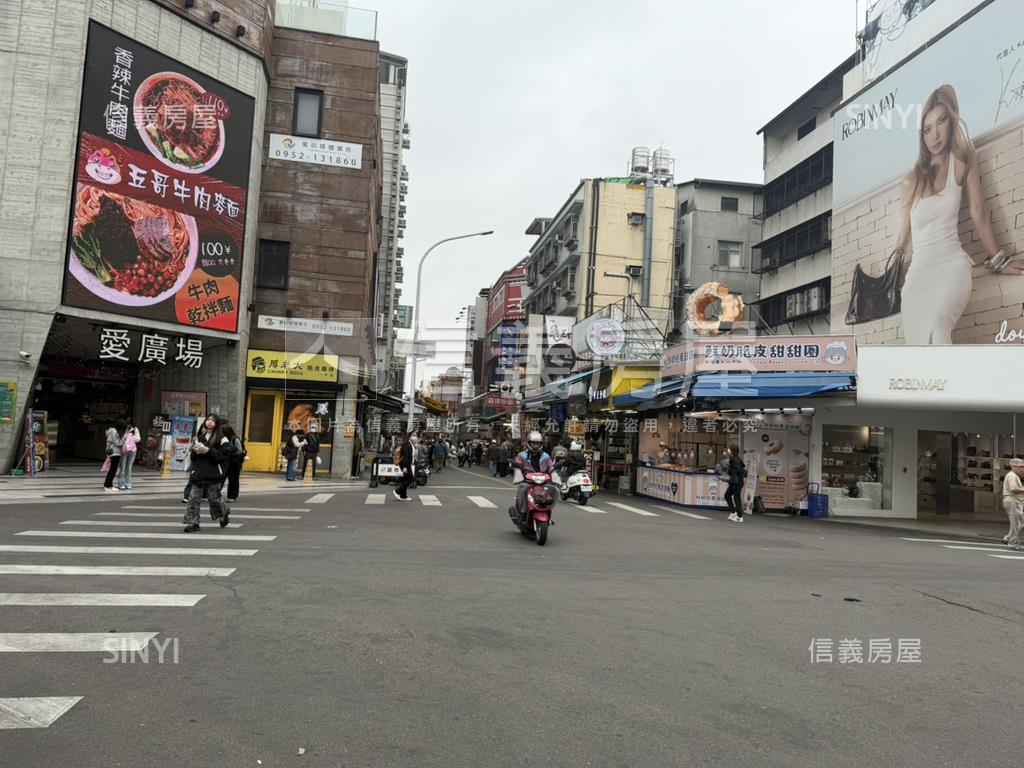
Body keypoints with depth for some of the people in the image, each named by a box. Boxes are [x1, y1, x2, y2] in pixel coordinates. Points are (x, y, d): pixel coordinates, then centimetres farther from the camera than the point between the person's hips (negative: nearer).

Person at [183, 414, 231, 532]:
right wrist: (195, 450, -4)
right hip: (199, 474, 4)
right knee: (194, 498, 0)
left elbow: (223, 456, -11)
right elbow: (193, 457, 18)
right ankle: (193, 523, 6)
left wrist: (209, 451, -17)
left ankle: (224, 514, 32)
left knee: (214, 498, 3)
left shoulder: (221, 439, -3)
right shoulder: (200, 437, 13)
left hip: (214, 475, -4)